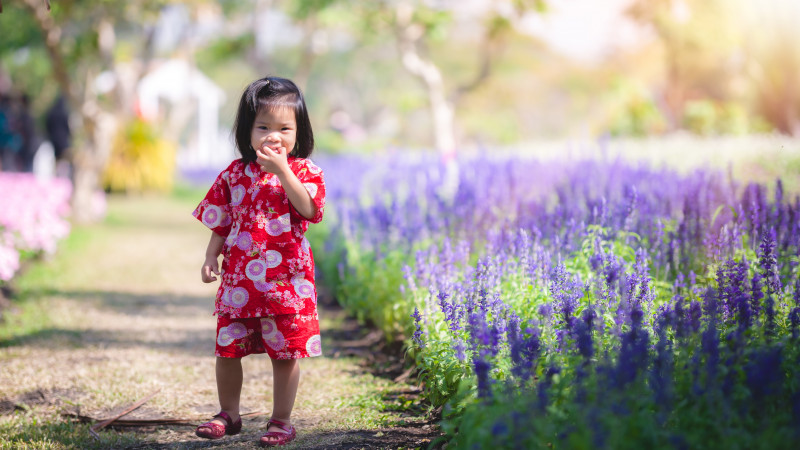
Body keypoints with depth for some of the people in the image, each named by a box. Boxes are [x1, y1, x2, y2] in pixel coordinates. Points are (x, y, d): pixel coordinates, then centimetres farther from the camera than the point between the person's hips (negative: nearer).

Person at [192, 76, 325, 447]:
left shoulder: (303, 170, -2)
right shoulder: (235, 174, 6)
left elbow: (309, 209, -20)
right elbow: (221, 222, 12)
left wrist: (282, 170, -23)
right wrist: (211, 256, 0)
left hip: (285, 280, -3)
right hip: (239, 278, 3)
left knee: (285, 353, 4)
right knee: (227, 348, 8)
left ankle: (281, 420, 18)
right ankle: (228, 414, 26)